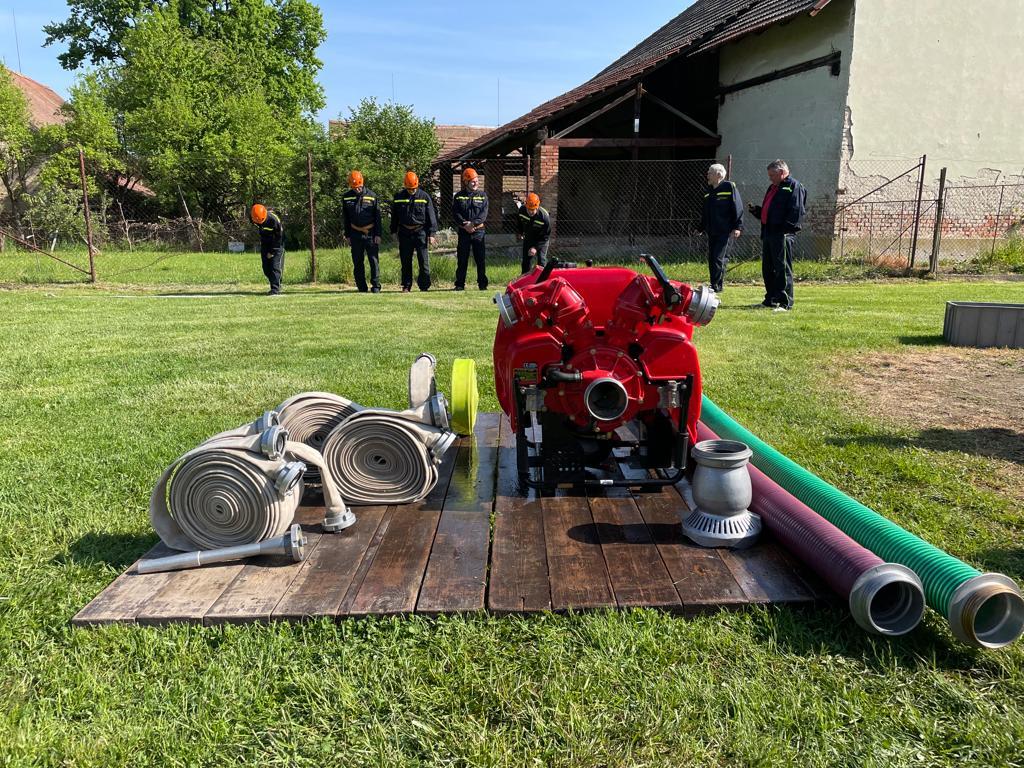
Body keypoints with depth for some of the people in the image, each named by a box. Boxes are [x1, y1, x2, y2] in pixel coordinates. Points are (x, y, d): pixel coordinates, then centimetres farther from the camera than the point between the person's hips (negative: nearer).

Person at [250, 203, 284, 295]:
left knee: (275, 266, -14)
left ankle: (275, 289, -14)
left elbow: (279, 237, -21)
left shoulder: (274, 220, -31)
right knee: (266, 267, 4)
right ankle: (277, 285, 16)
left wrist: (272, 251, -17)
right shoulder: (252, 217, -14)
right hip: (265, 243, 6)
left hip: (277, 243, -6)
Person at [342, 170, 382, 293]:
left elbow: (377, 216, 0)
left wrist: (378, 234, -5)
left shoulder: (371, 196, -1)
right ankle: (362, 288, 12)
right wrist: (347, 235, 7)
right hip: (355, 234, 2)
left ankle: (376, 286, 3)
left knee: (374, 261, -4)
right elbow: (345, 218, 11)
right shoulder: (346, 197, 5)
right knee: (357, 263, 5)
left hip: (371, 233, -2)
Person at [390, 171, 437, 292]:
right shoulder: (398, 197, 6)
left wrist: (431, 233, -5)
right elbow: (394, 216, 13)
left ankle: (424, 286, 7)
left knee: (424, 261, -3)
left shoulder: (424, 197, 1)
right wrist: (394, 232, 11)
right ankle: (406, 286, 16)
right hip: (404, 233, 2)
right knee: (406, 262, 7)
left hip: (420, 232, -2)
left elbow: (431, 216, 1)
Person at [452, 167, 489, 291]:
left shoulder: (482, 195, 8)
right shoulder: (459, 196, 8)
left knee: (481, 259, 0)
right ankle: (459, 284, 8)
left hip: (478, 231, 0)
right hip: (463, 231, 0)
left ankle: (482, 284, 7)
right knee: (462, 259, 3)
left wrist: (473, 223, -17)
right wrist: (464, 224, -14)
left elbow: (484, 213, -3)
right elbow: (455, 213, 0)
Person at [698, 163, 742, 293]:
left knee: (718, 258, -11)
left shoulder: (729, 187, -5)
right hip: (711, 232, 8)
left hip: (725, 232, -8)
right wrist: (701, 228, 22)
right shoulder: (709, 191, 17)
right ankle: (715, 285, 15)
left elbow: (738, 208, -10)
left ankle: (717, 285, -7)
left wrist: (737, 227, -16)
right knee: (711, 259, 8)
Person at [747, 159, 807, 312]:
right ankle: (771, 299, 23)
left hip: (783, 235, -9)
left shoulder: (794, 187, -5)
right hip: (768, 233, 9)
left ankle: (785, 302, -6)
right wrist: (756, 210, 11)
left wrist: (785, 229, -22)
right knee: (768, 269, 13)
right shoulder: (773, 188, 23)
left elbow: (797, 212, -15)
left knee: (783, 269, -8)